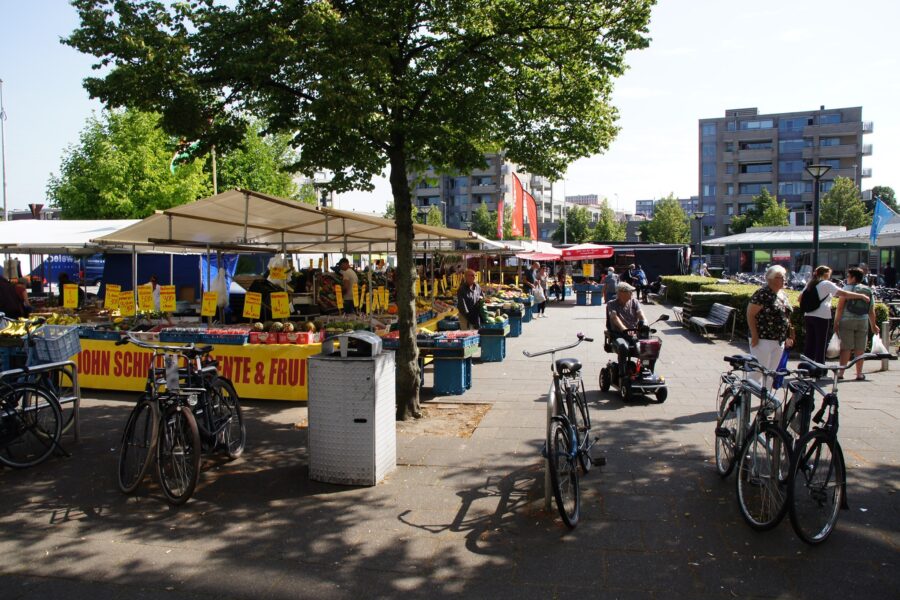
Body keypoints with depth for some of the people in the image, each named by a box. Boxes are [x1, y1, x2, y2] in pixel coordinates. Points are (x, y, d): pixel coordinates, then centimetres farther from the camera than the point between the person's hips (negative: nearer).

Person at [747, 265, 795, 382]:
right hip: (763, 340, -8)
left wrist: (788, 337, 17)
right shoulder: (762, 294, -13)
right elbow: (750, 315, -15)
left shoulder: (783, 295, 12)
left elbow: (786, 316, 21)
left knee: (772, 372, 13)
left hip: (779, 341, 8)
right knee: (759, 371, -7)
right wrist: (755, 336, -19)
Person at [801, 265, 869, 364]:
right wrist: (861, 296, -8)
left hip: (808, 316, 6)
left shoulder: (810, 284, 14)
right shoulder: (826, 284, -5)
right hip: (821, 317, -6)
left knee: (809, 344, 11)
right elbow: (844, 294, -12)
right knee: (820, 345, 0)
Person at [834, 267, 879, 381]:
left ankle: (841, 373, 0)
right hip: (863, 322, 3)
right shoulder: (869, 291, 9)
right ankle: (859, 374, 9)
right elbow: (871, 311, 10)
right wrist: (873, 325, 20)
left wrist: (836, 322, -5)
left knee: (846, 347, 0)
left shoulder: (847, 288, -4)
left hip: (847, 321, -3)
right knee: (860, 348, 7)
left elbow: (840, 307, -9)